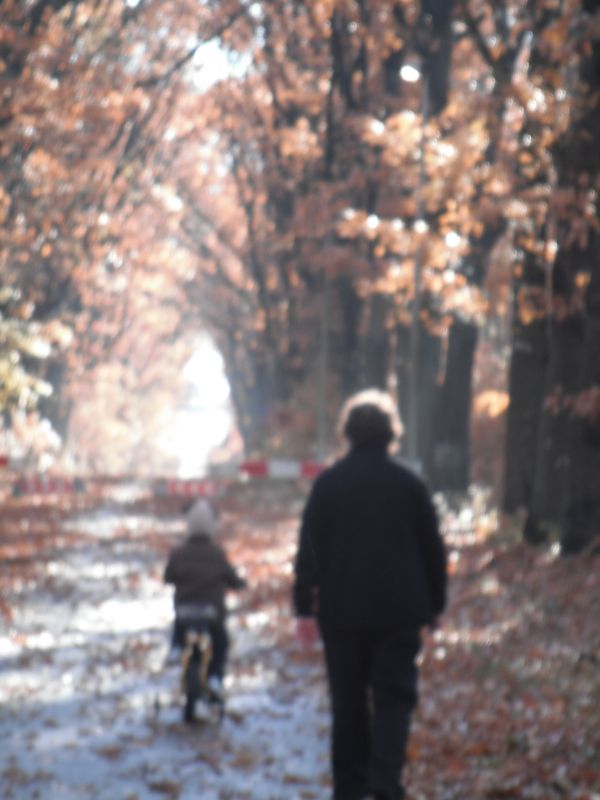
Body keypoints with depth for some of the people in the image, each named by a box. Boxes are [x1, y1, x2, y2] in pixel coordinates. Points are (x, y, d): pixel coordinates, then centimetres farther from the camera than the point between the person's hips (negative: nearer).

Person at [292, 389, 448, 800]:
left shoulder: (328, 483, 1)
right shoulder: (409, 483, 1)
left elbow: (308, 550, -1)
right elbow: (433, 549, 6)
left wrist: (305, 607, 3)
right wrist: (434, 604, 15)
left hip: (341, 611, 1)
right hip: (399, 611, -1)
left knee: (348, 702, 10)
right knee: (394, 699, 1)